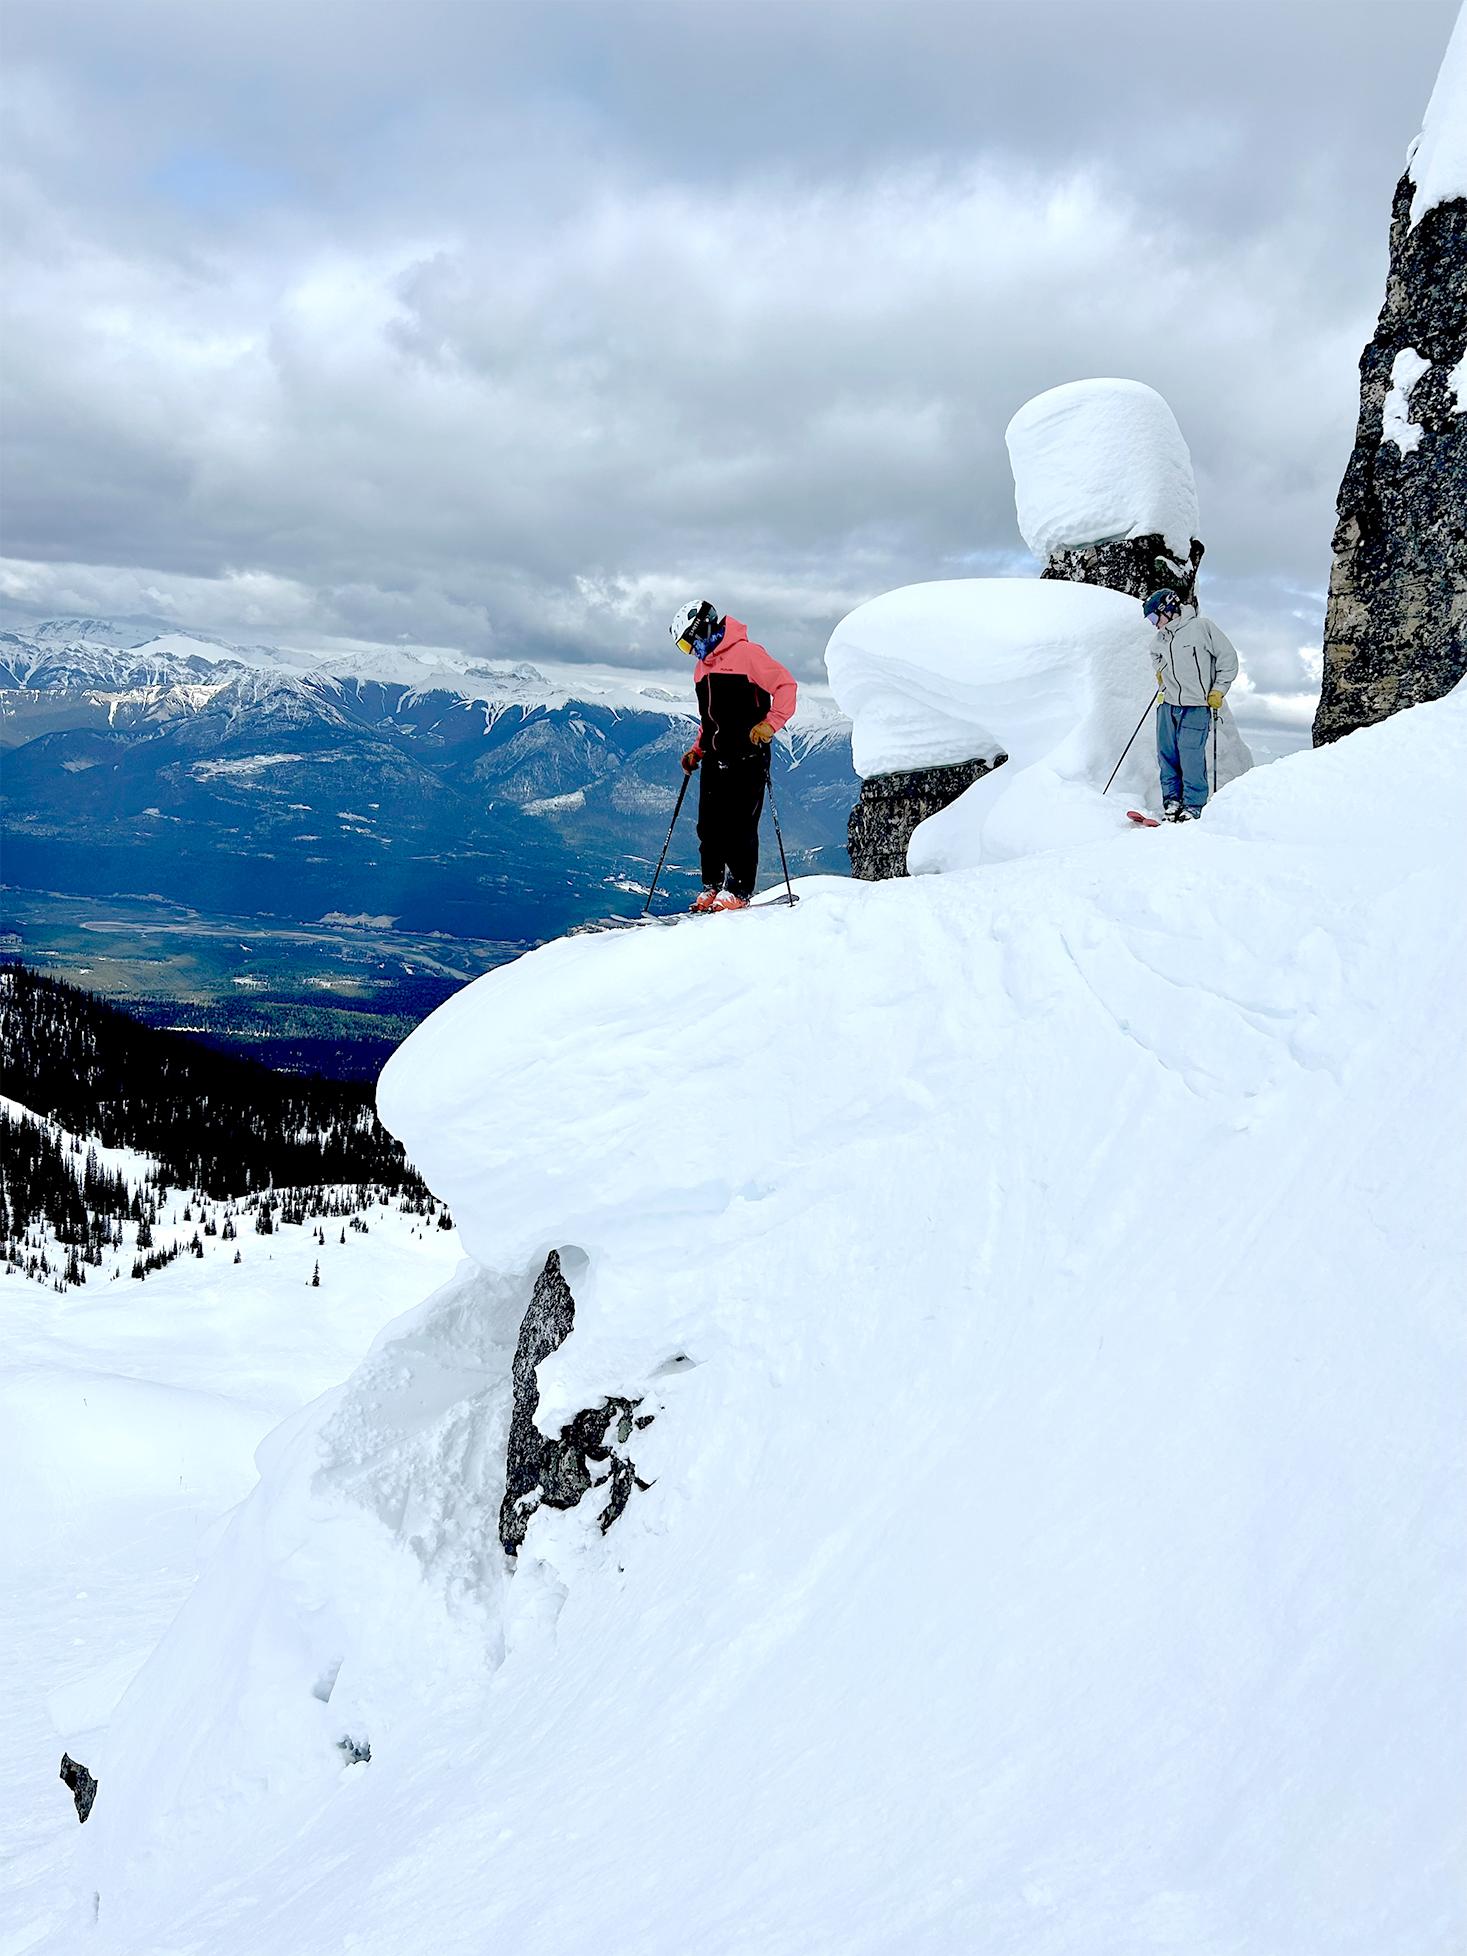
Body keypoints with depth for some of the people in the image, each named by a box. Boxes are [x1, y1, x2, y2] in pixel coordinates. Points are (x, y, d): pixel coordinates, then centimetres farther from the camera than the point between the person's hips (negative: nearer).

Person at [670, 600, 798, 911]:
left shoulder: (746, 653, -6)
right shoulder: (702, 667, 21)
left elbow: (785, 685, -12)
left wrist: (770, 723, -22)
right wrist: (697, 750, 19)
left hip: (746, 756, -8)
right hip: (714, 758, 8)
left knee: (739, 825, -8)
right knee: (708, 825, 5)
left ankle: (738, 890, -1)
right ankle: (711, 886, 14)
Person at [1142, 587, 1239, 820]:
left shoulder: (1201, 627, -7)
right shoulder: (1161, 638, 13)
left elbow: (1228, 656, -3)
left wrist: (1218, 690, -4)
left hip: (1195, 707, -6)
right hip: (1167, 704, 6)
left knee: (1191, 757, -9)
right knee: (1167, 755, 5)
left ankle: (1193, 805, 0)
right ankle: (1172, 799, 16)